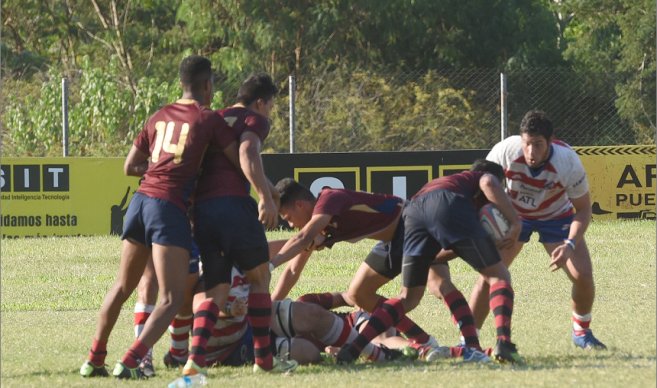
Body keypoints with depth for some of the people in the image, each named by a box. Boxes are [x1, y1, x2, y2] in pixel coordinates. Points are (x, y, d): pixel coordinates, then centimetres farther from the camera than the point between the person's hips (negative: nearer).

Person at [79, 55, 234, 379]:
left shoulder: (159, 117, 16)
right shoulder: (208, 119, 1)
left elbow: (130, 167, 20)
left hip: (141, 201, 6)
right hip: (170, 209, -6)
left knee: (123, 287, 20)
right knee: (171, 299, -6)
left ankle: (94, 360, 23)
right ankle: (130, 362, -21)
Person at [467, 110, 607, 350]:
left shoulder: (568, 161, -32)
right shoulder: (506, 151, -32)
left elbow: (583, 208, -19)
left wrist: (570, 245, -33)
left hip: (556, 216, 0)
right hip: (512, 215, 0)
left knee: (583, 275, -12)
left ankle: (581, 332, 15)